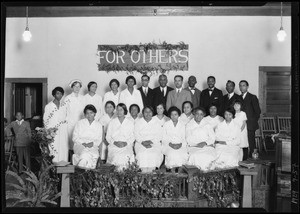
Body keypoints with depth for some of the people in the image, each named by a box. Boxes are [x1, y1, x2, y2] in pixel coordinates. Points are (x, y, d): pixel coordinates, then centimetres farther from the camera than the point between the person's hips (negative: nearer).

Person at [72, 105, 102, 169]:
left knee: (95, 155, -35)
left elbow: (99, 140, 12)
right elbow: (75, 138, 7)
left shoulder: (99, 125, 16)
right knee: (85, 154, -36)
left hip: (93, 146, 1)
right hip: (80, 145, -1)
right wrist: (83, 143, -11)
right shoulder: (79, 123, 12)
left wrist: (93, 143, -10)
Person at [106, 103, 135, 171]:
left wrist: (125, 143, -10)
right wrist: (115, 142, -7)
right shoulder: (112, 122, 16)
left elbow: (132, 137, 8)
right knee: (116, 156, -32)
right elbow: (108, 137, 11)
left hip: (127, 146, 0)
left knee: (125, 156, -33)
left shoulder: (130, 123, 13)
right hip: (114, 145, 0)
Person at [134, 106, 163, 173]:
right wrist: (143, 142, -12)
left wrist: (151, 142, -13)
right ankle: (144, 172, -27)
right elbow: (136, 134, 4)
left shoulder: (156, 123, 13)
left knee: (154, 154, -30)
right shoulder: (139, 122, 13)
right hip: (141, 143, 0)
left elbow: (158, 136, 4)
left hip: (154, 143, 0)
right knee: (142, 154, -30)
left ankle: (150, 171, -25)